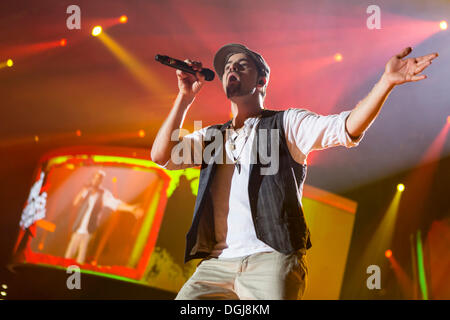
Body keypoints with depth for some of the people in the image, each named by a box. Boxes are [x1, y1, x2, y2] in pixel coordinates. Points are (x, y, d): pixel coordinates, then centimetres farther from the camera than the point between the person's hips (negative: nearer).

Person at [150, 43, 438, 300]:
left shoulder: (285, 124, 12)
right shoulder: (210, 137, 23)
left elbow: (347, 129, -3)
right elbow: (161, 156, 9)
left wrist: (387, 81, -17)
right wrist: (186, 97, 7)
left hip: (271, 259, -3)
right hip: (217, 263, 3)